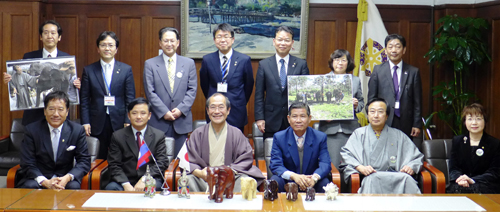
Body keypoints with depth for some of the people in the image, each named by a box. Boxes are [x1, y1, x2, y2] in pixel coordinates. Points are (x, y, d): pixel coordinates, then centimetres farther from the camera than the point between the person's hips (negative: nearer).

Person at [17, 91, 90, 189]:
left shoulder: (78, 130, 0)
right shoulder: (32, 130, -2)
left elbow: (84, 161, -2)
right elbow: (27, 165, -6)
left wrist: (67, 178, -23)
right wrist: (45, 182, -25)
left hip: (64, 178, 1)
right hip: (38, 177, 0)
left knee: (74, 186, -31)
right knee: (30, 186, -32)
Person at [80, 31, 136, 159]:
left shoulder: (126, 70, 6)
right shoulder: (89, 70, 7)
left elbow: (130, 98, 3)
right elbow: (84, 100, 6)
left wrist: (128, 121, -5)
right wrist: (85, 122, -2)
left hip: (119, 123, 0)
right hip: (97, 124, 0)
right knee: (98, 160, 4)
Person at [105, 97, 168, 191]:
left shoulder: (159, 136, 8)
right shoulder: (118, 136, 8)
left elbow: (162, 162, 0)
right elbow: (114, 165, 1)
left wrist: (144, 180, -16)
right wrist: (126, 184, -17)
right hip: (125, 180, 1)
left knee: (154, 186, -34)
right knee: (111, 187, -30)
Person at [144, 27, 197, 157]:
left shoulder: (189, 63, 9)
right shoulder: (150, 64, 5)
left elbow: (192, 90, 4)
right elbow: (150, 92, -2)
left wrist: (181, 109, -9)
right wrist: (164, 112, -10)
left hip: (182, 121, 1)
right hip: (159, 121, -1)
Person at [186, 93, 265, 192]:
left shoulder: (237, 134, 11)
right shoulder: (198, 134, 12)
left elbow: (245, 161, 2)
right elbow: (189, 161, 4)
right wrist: (199, 173, -20)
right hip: (203, 179, 1)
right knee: (188, 180, -31)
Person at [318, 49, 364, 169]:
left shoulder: (356, 81, 16)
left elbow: (361, 102, 19)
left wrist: (356, 105, -4)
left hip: (350, 129, 1)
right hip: (329, 128, -1)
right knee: (332, 164, -6)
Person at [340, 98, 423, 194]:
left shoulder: (398, 135, 24)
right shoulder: (359, 134, 20)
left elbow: (416, 156, 19)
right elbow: (346, 154, 5)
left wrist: (411, 167, -6)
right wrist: (360, 167, -15)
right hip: (369, 177, -2)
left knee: (407, 179, -35)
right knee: (372, 179, -40)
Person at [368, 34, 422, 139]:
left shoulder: (413, 72, 8)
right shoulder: (378, 70, 7)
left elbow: (417, 102, 7)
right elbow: (371, 98, 6)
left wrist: (417, 125, 1)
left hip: (405, 124, 1)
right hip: (383, 122, 0)